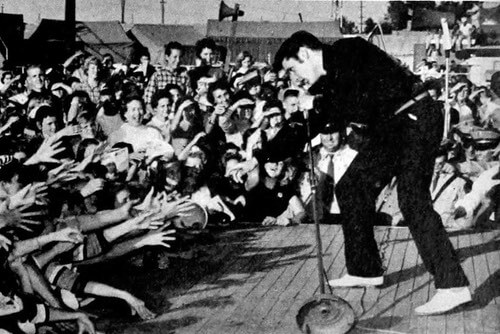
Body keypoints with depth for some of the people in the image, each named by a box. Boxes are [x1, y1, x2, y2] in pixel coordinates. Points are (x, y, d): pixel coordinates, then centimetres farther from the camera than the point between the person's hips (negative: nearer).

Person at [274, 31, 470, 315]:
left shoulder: (348, 52, -16)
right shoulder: (328, 78, 11)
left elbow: (361, 107, -25)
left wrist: (318, 104, -14)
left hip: (415, 119, -10)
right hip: (387, 130, 10)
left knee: (413, 201, -19)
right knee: (352, 189, 10)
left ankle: (453, 285, -18)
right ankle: (365, 270, 21)